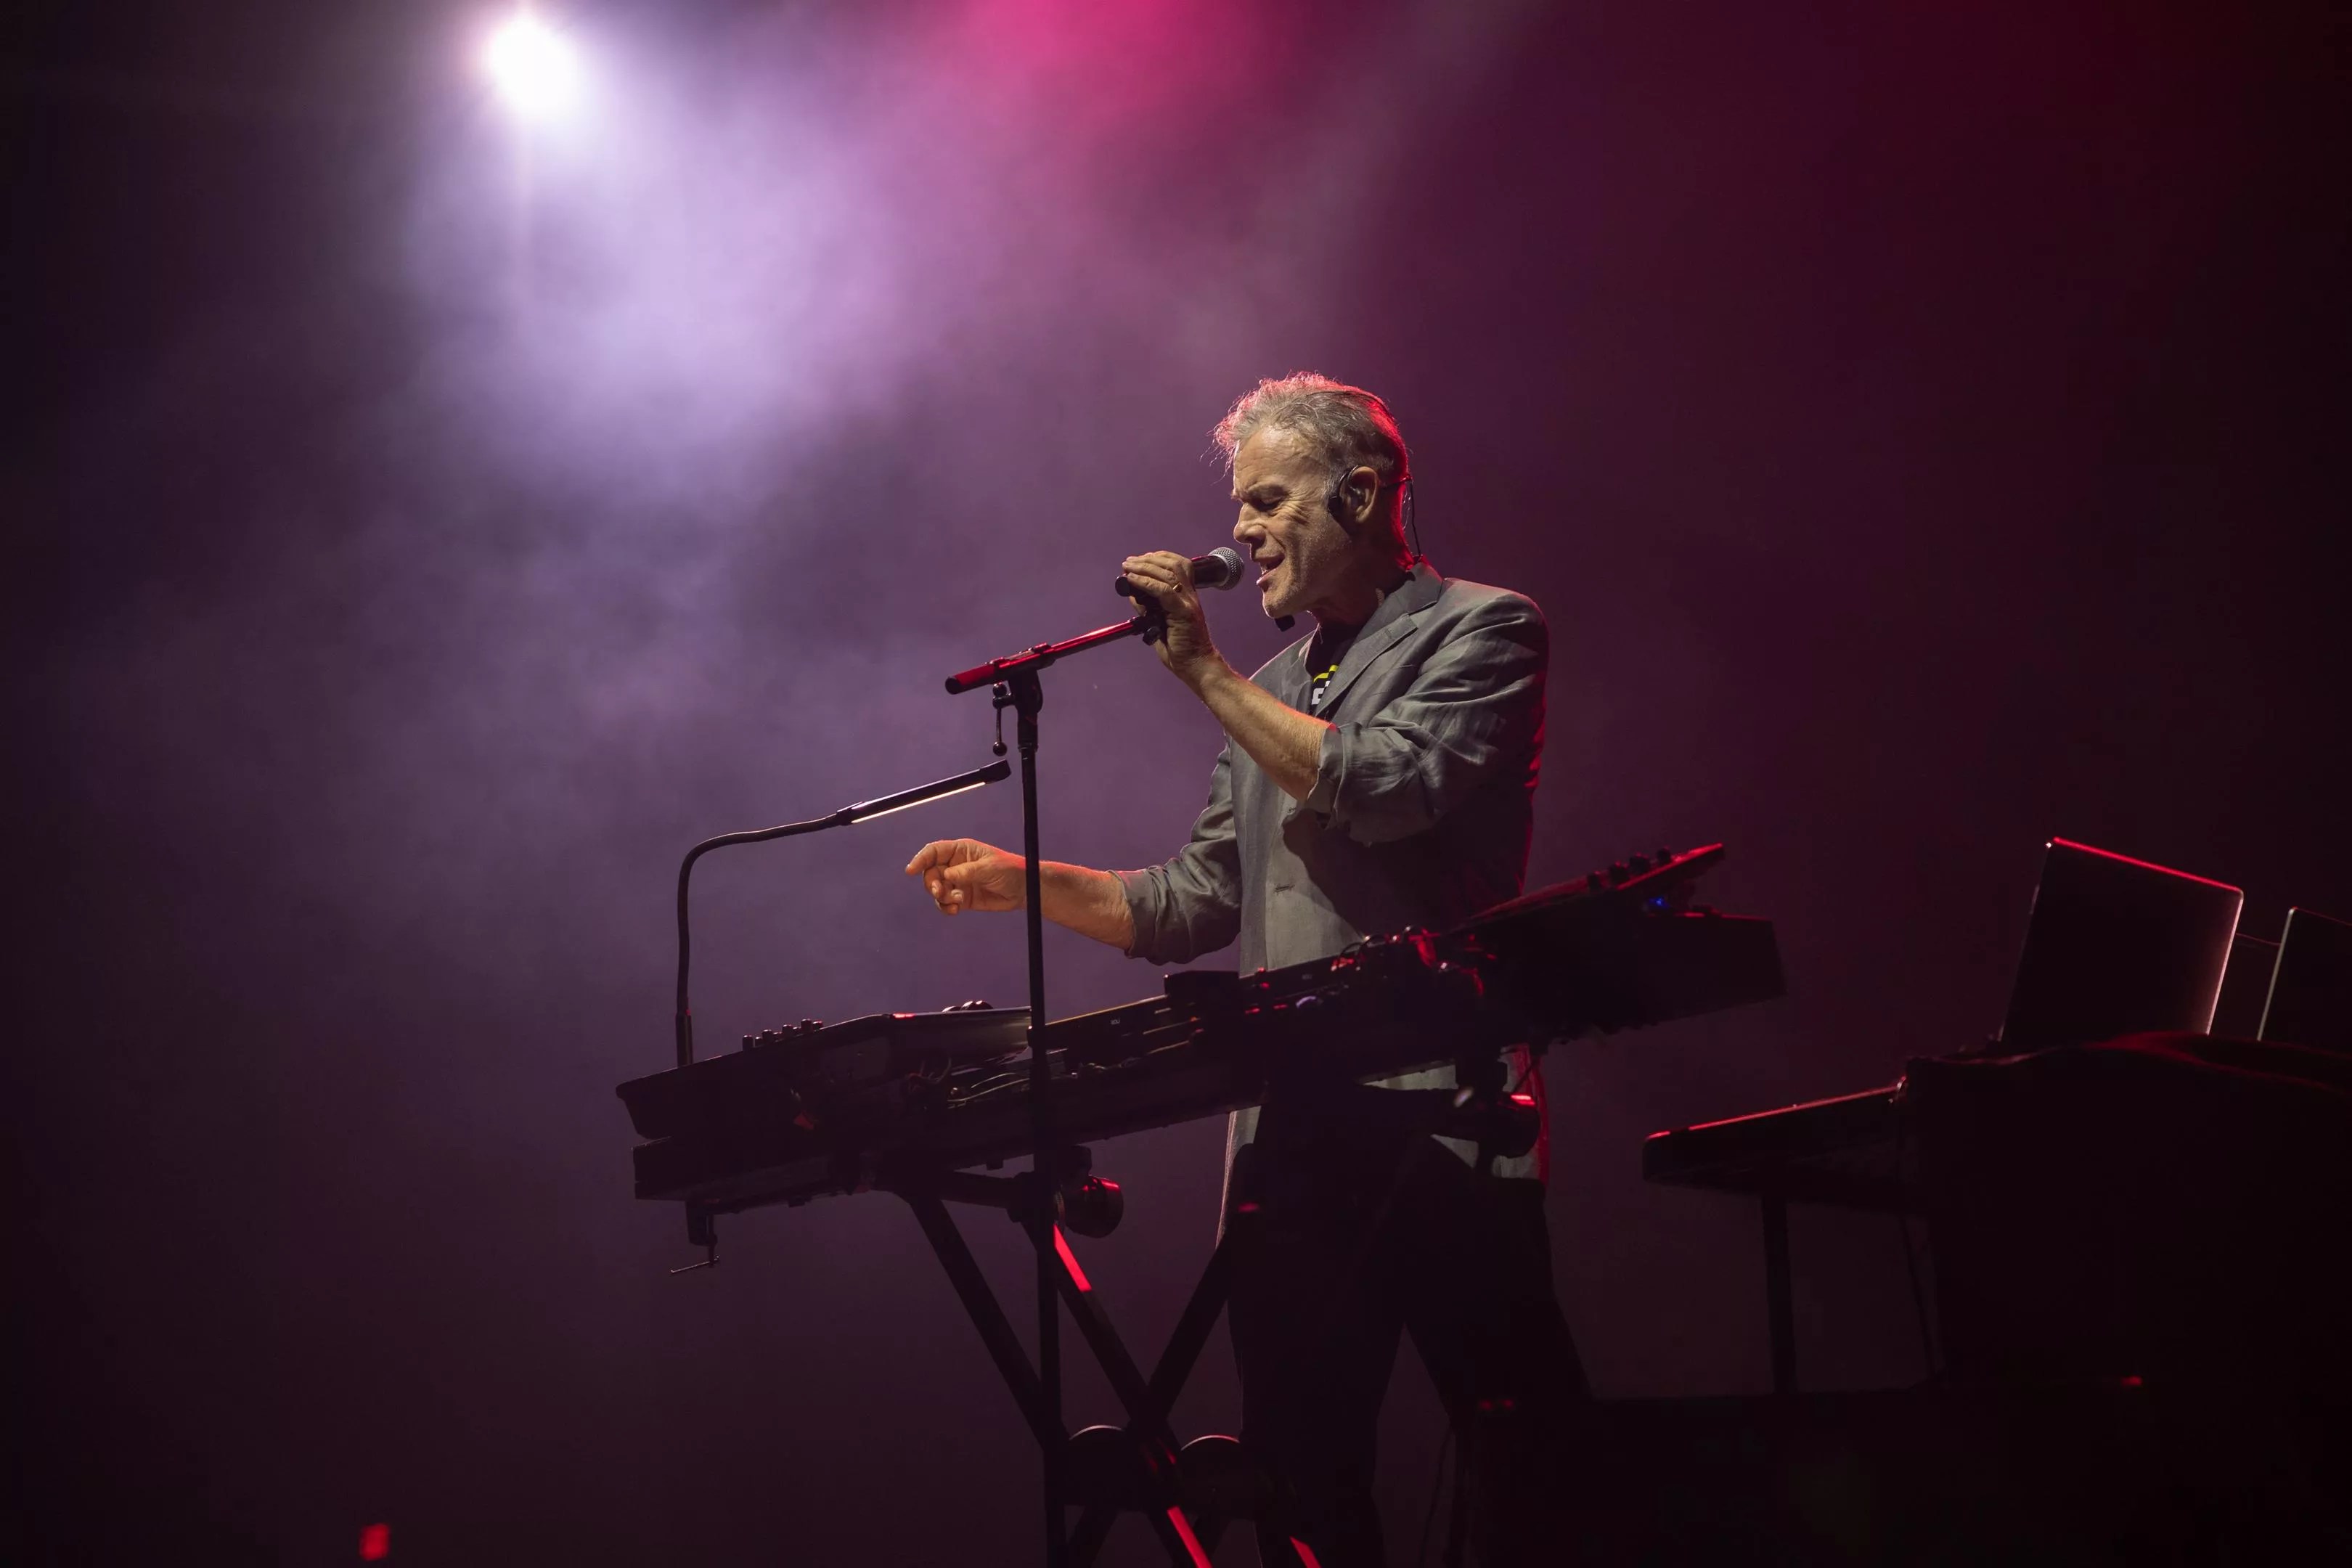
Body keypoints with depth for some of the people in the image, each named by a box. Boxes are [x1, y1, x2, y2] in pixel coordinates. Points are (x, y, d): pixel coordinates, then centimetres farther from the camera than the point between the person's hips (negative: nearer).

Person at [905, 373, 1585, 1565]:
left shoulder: (1480, 631, 3)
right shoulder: (1275, 687, 23)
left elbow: (1385, 791, -14)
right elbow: (1196, 904, 23)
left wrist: (1204, 671, -7)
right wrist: (1025, 881, 9)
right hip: (1292, 1137, 7)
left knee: (1523, 1469, -7)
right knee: (1300, 1471, 6)